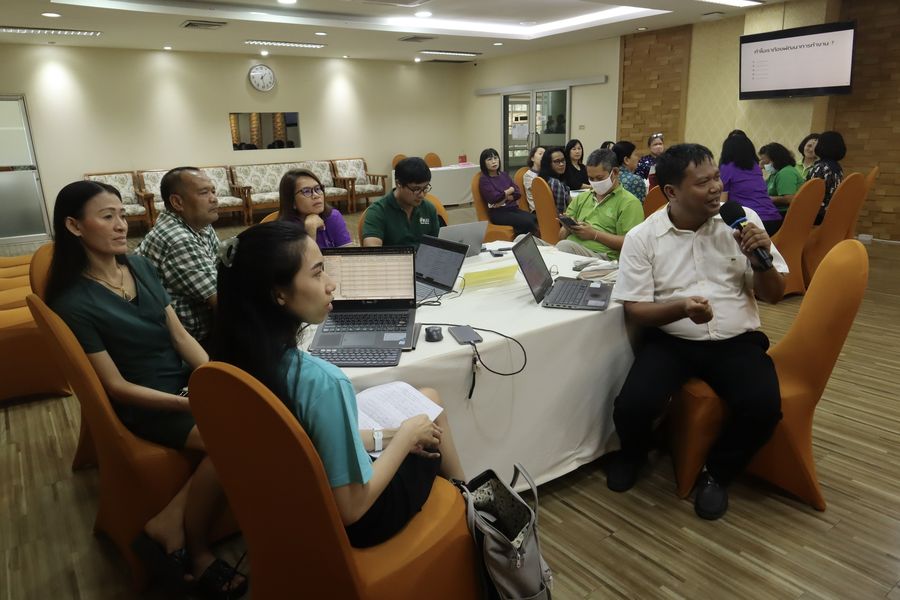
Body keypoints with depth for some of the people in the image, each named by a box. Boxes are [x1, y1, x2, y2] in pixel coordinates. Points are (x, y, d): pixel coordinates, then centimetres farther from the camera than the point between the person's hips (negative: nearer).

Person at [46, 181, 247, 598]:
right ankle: (196, 548, -2)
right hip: (143, 405, -6)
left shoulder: (141, 266, 6)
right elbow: (116, 386, -13)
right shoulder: (74, 302, -13)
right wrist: (191, 404, -21)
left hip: (185, 381, 7)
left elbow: (180, 334, 5)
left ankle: (170, 521, -8)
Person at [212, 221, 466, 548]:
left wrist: (385, 437, 1)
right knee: (429, 401, 16)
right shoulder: (320, 380, -37)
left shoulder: (241, 360, -12)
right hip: (344, 525, -6)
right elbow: (351, 507, -27)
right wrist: (405, 436, -15)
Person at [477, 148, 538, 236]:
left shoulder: (504, 174, 16)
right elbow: (494, 198, -14)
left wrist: (504, 197, -9)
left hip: (513, 208, 6)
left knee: (537, 220, -23)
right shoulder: (484, 179, -2)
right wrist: (510, 190, 0)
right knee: (528, 223, -29)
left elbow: (517, 193, 9)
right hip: (498, 213, -6)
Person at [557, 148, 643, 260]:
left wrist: (594, 234, -9)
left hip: (603, 256, -5)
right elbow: (562, 236, 26)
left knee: (565, 246, -36)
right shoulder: (581, 198, 27)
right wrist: (568, 228, 2)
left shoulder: (629, 203, 6)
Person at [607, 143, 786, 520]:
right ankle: (632, 454, 14)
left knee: (764, 408, -25)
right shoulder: (642, 237, -5)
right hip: (670, 340, -1)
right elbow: (634, 310, -7)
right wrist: (680, 308, -26)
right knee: (633, 405, -25)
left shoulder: (744, 220, 1)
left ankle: (718, 472, 8)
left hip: (736, 340, 2)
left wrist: (760, 261, -15)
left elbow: (774, 295, 6)